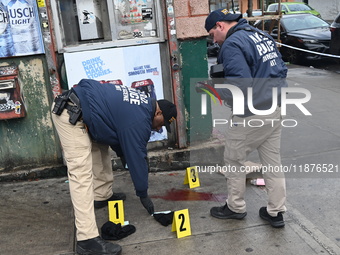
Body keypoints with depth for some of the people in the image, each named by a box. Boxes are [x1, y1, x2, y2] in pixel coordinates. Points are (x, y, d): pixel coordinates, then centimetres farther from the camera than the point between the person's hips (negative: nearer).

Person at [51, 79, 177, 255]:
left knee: (99, 147, 24)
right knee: (82, 175, -14)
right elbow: (137, 157, -7)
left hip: (76, 108, 11)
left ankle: (102, 196, 39)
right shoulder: (139, 120, -13)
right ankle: (87, 239, -13)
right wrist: (143, 194, 5)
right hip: (71, 114, -11)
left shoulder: (143, 104, 15)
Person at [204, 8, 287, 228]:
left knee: (234, 160, 11)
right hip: (275, 110, 8)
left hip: (251, 115, -8)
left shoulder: (232, 44, -16)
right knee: (273, 161, 15)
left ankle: (236, 207, 27)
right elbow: (282, 70, 14)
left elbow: (239, 86, -24)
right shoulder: (263, 35, 11)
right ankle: (276, 212, 25)